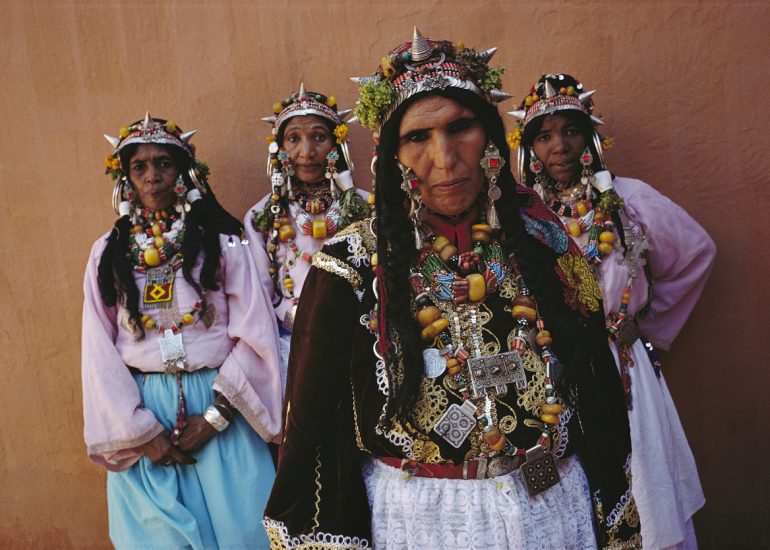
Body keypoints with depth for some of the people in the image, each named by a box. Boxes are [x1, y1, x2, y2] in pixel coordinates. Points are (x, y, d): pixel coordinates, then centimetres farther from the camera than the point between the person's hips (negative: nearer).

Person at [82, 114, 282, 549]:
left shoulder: (222, 243, -1)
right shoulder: (109, 253, 6)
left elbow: (255, 336, -6)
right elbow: (100, 351, 3)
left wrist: (215, 416, -11)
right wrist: (140, 430, -5)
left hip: (219, 404, -1)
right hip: (141, 411, 2)